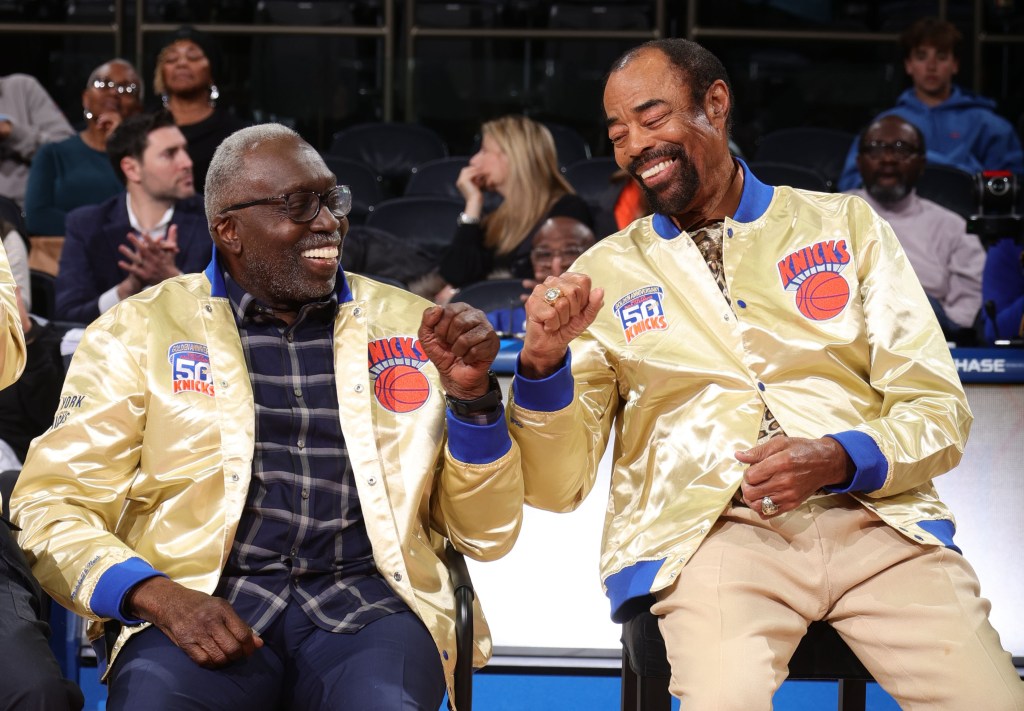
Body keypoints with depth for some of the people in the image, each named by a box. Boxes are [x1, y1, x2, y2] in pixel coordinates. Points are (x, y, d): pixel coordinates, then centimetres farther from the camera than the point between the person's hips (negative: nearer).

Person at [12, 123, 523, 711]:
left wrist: (472, 397, -2)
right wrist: (157, 597, -13)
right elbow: (51, 507, 5)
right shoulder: (139, 330, 10)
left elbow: (488, 534, 16)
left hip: (367, 604, 1)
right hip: (202, 607, -1)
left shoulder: (413, 329, 15)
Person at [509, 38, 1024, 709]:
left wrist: (838, 459, -10)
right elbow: (555, 487, 9)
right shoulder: (605, 273, 15)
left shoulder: (846, 225, 16)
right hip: (707, 525, -1)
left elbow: (940, 409, 10)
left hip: (868, 515, 2)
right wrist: (542, 363, -10)